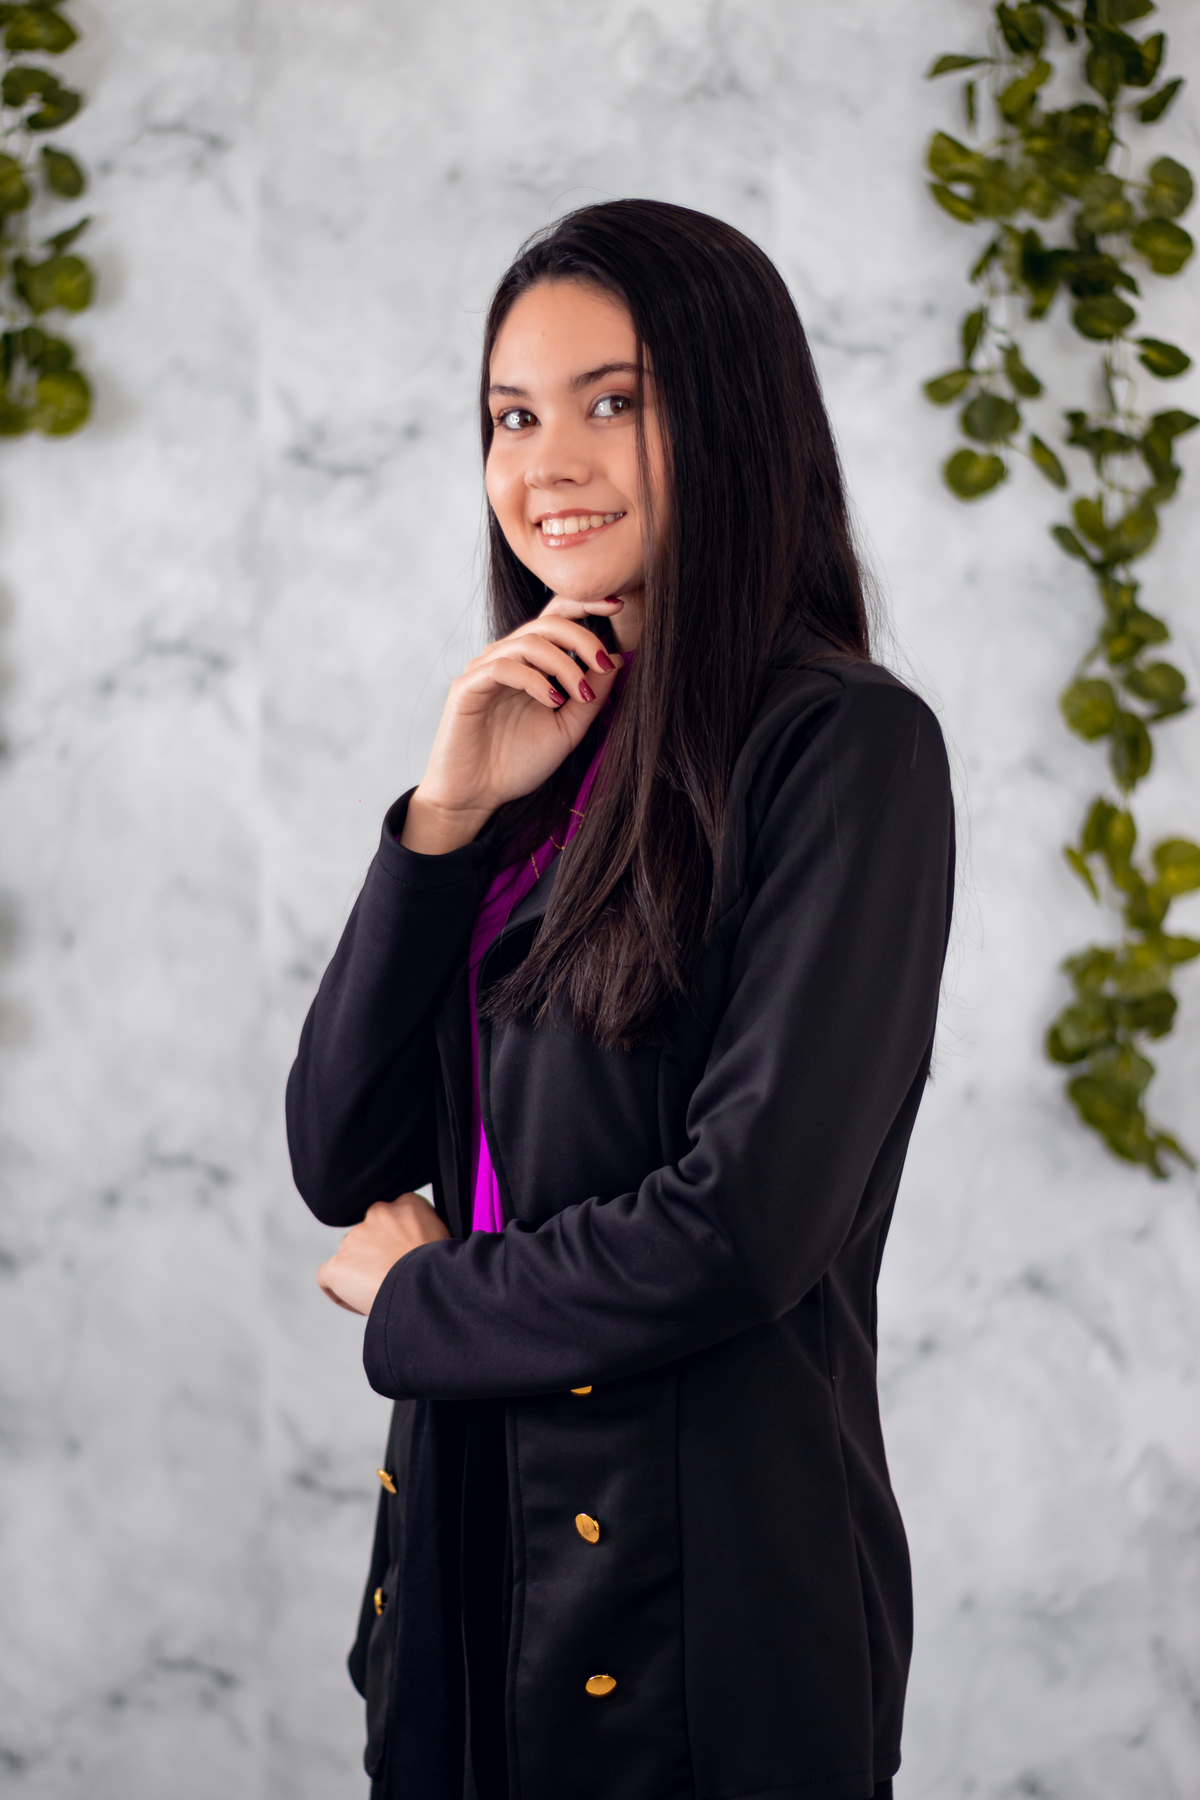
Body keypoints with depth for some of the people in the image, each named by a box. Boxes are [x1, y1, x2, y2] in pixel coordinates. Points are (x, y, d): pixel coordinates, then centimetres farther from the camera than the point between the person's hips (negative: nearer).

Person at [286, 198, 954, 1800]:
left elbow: (745, 1227, -20)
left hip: (704, 1572, -6)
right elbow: (341, 1165, 4)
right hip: (469, 1534, 7)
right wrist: (449, 816, -7)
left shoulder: (842, 745, -12)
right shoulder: (542, 754, 9)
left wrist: (416, 1303, -5)